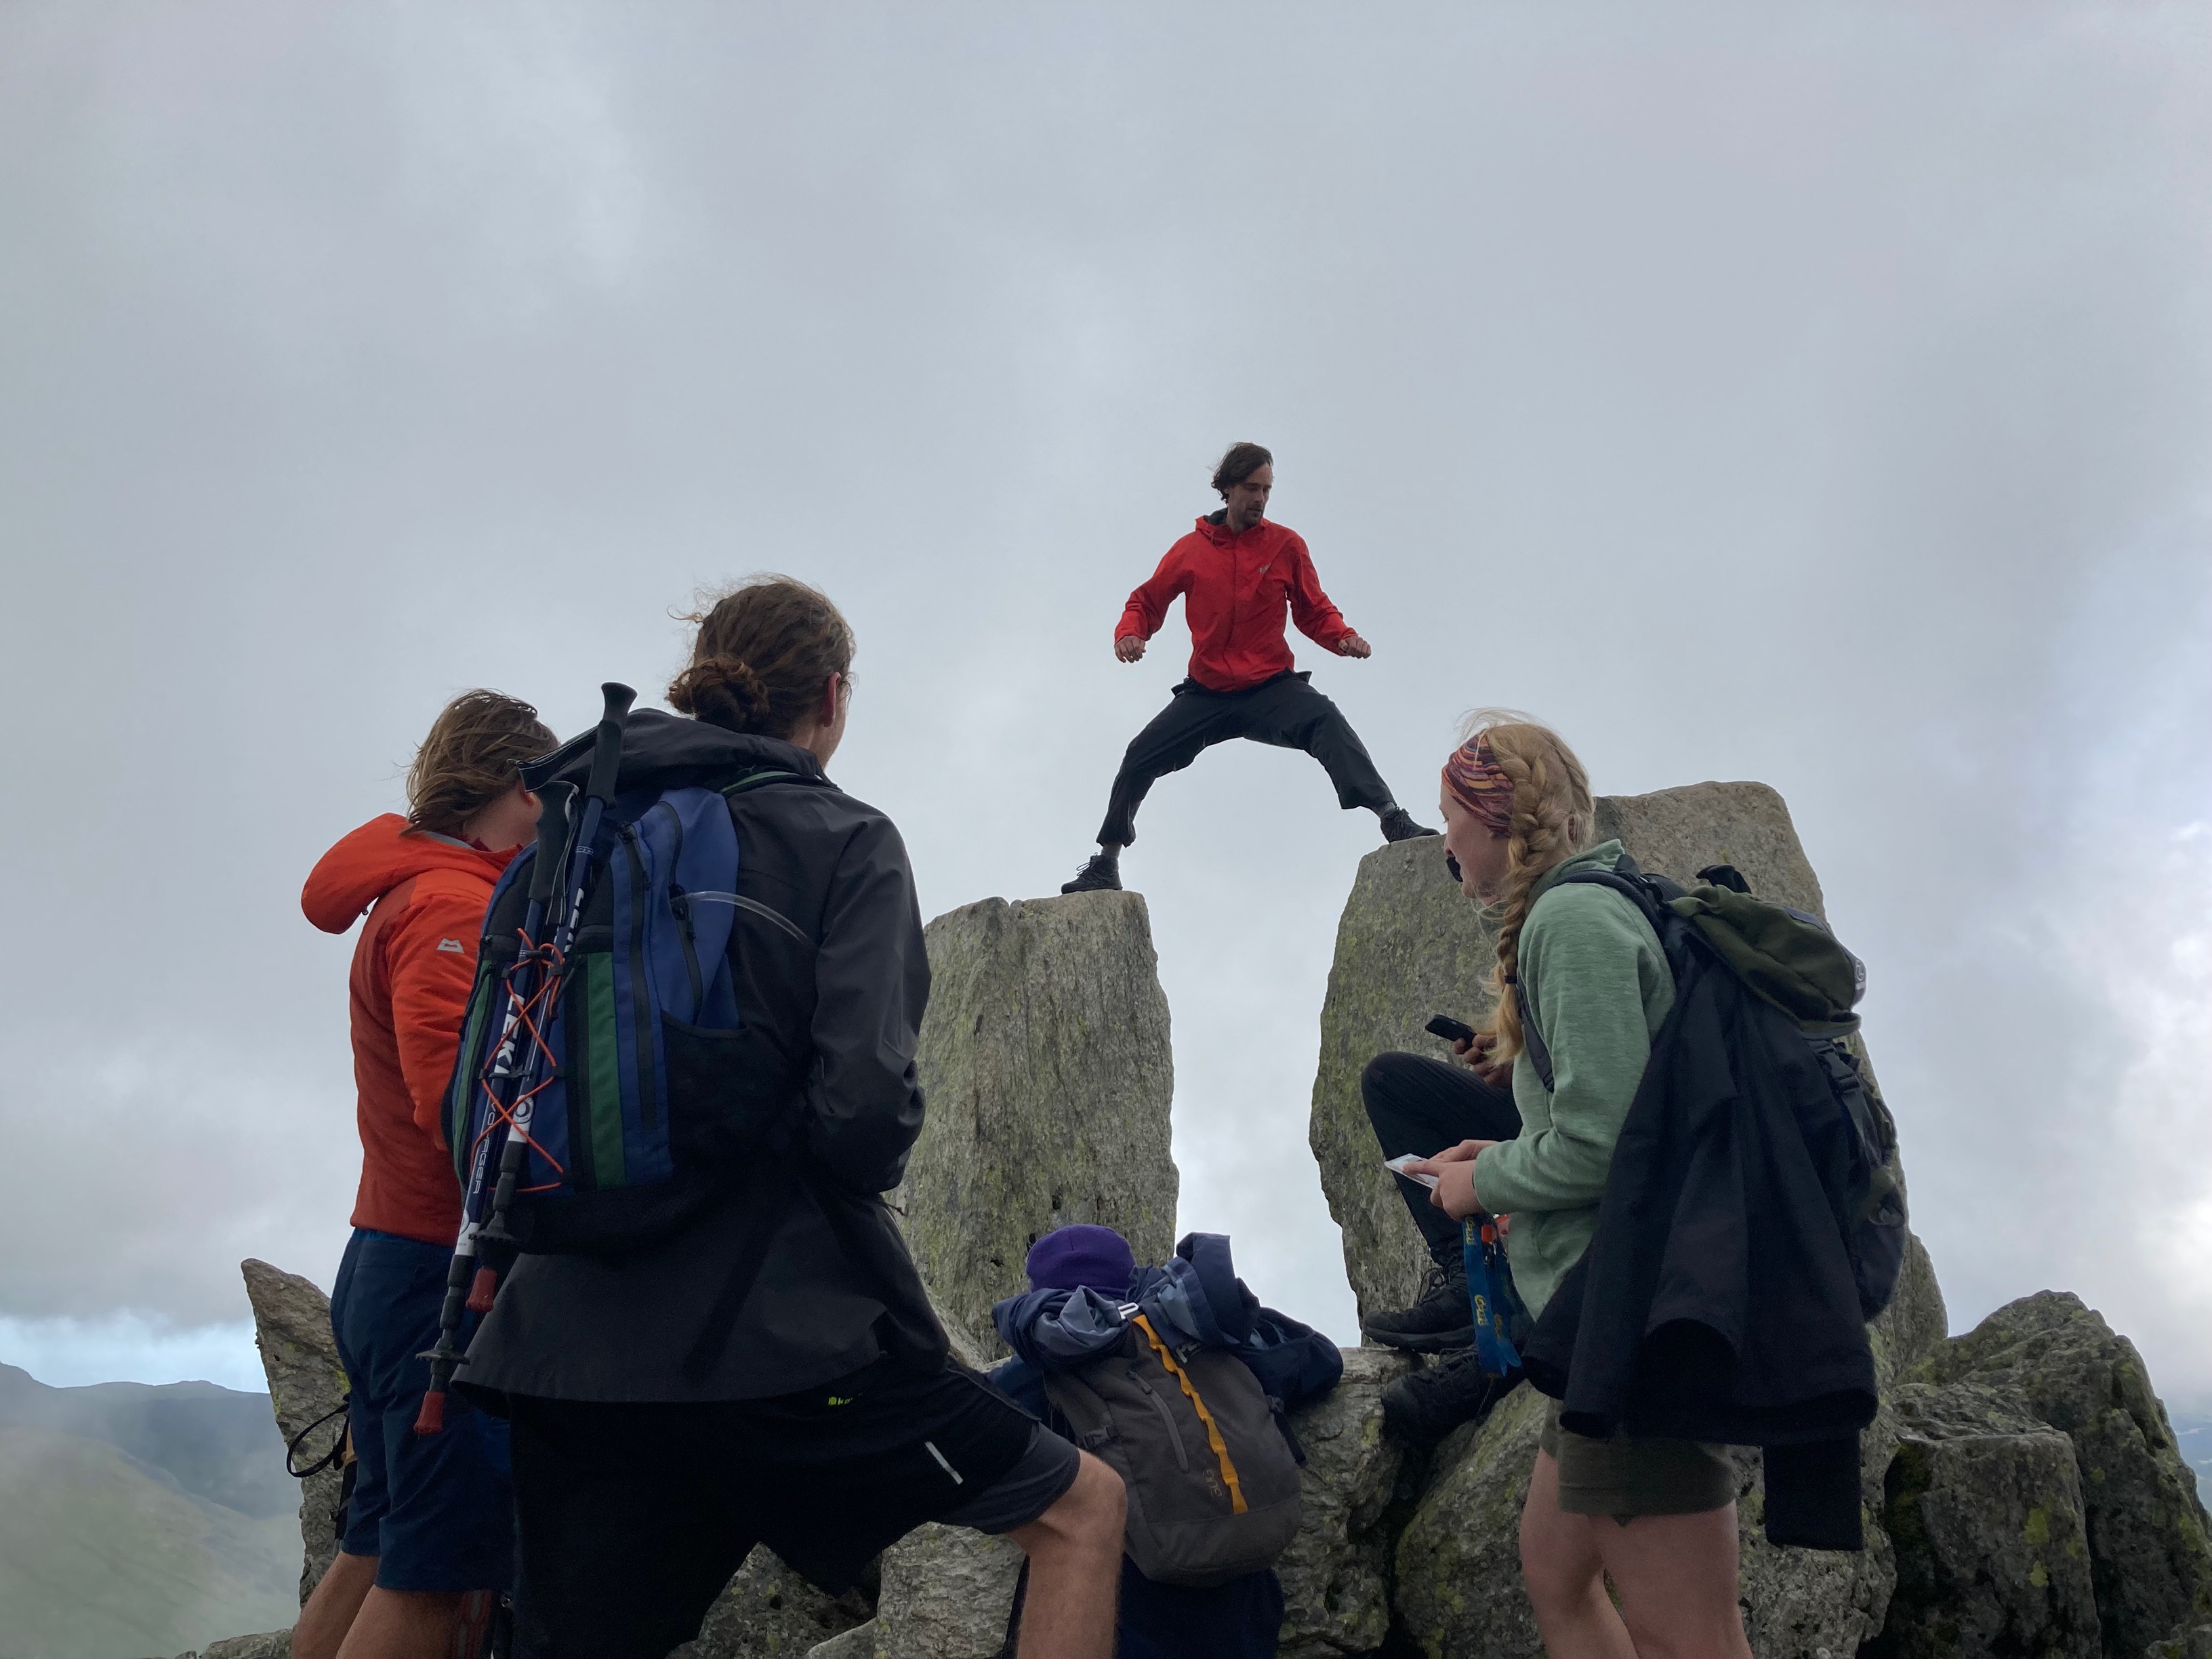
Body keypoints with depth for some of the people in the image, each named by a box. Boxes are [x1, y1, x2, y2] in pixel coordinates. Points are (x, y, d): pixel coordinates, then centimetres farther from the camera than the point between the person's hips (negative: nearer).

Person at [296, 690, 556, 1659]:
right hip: (449, 1276, -10)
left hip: (389, 1273, 10)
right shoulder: (452, 906, -15)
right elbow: (461, 1105, -26)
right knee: (440, 1579, -4)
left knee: (379, 1550, 18)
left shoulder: (413, 896, 17)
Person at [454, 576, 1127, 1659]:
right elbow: (863, 1106, -16)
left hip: (571, 1330, 6)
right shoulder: (845, 841, -5)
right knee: (1082, 1507, 9)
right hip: (776, 1331, -6)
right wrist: (869, 1161, 5)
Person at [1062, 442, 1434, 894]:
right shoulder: (1191, 549, 0)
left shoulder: (1286, 544, -2)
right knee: (1140, 756, -3)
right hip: (1207, 694, 2)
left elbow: (1316, 613, 4)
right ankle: (1106, 865, 13)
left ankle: (1393, 821, -39)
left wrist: (1344, 637, -17)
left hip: (1272, 688, -2)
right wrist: (1129, 633, -12)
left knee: (1325, 720, -29)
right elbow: (1147, 602, 10)